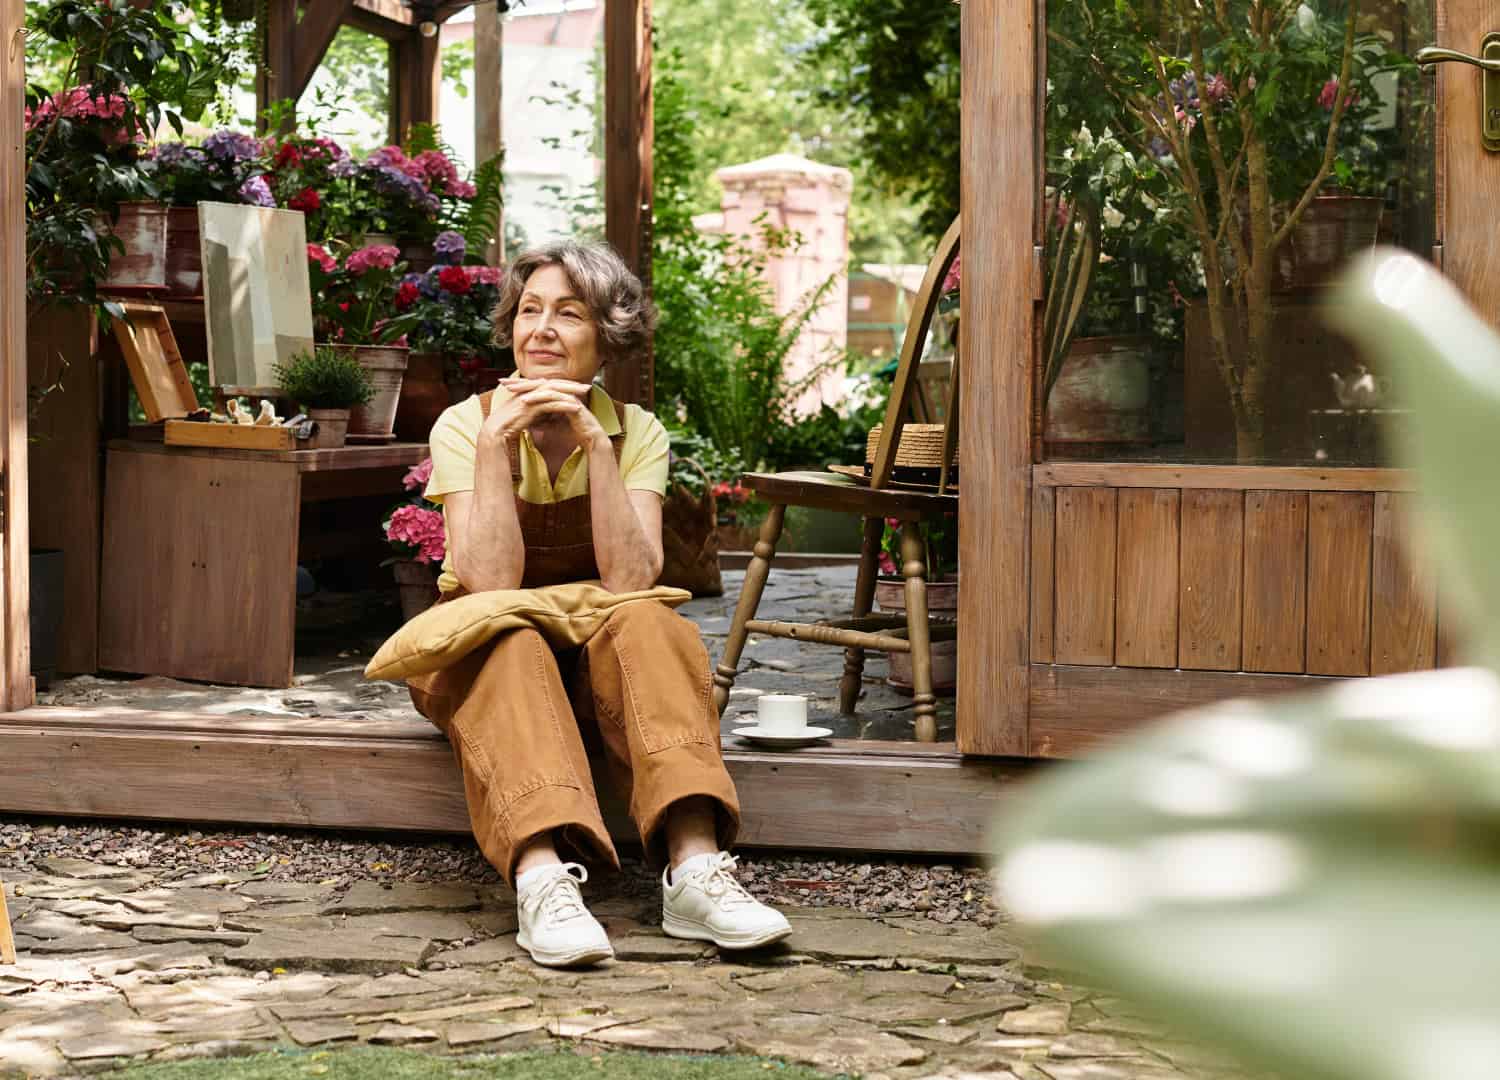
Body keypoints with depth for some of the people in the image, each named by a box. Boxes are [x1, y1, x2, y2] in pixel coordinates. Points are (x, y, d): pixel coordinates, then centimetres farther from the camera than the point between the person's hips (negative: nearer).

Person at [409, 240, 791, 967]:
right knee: (511, 646, -36)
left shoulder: (636, 433, -2)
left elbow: (631, 582, -19)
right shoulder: (466, 425, -7)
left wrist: (597, 445, -22)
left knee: (647, 624, -31)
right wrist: (494, 444, -25)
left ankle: (695, 867, -48)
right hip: (481, 658, -1)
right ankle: (542, 878, -58)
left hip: (594, 663, 2)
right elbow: (493, 586, -21)